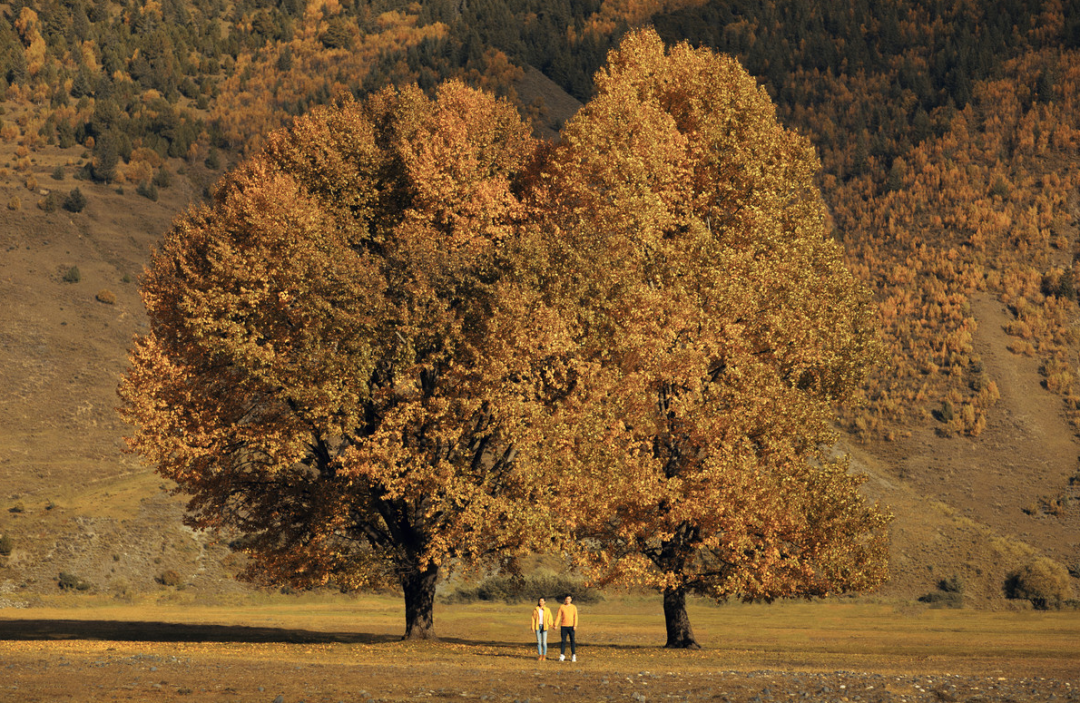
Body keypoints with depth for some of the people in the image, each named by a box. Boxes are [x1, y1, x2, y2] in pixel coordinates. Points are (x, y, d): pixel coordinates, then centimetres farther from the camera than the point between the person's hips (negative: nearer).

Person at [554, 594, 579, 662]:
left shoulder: (573, 607, 4)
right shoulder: (561, 607, 5)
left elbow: (575, 616, -2)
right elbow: (558, 616, 2)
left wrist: (575, 626, -13)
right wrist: (555, 625, -7)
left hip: (571, 626, 0)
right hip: (563, 626, 0)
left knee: (572, 641, -1)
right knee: (563, 641, -1)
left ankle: (573, 656, 3)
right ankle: (562, 655, 2)